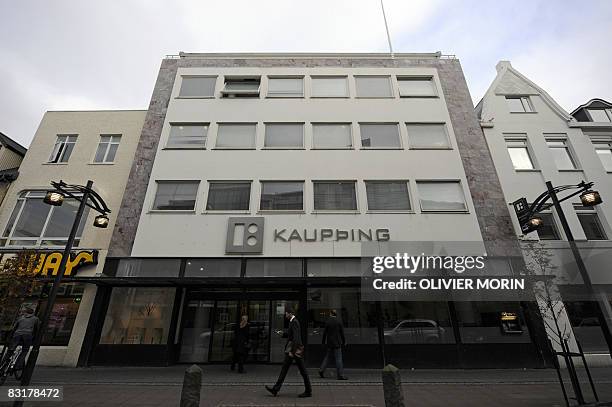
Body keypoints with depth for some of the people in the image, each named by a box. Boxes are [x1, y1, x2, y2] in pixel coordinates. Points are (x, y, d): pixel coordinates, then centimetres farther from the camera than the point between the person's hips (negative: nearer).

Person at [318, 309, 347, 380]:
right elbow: (342, 333, -2)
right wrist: (343, 342, 9)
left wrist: (324, 341, 11)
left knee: (327, 357, 16)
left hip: (329, 343, 3)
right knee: (338, 359, 2)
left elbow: (325, 333, 0)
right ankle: (340, 375, 4)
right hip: (337, 343, -3)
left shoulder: (327, 322, -3)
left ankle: (321, 370, 14)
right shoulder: (339, 322, -7)